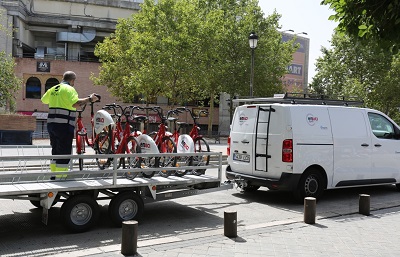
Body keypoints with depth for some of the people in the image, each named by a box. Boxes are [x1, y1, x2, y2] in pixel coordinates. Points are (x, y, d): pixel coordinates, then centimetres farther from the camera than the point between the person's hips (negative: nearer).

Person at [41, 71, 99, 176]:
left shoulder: (53, 89, 15)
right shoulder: (69, 89, -8)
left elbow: (44, 100, 31)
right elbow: (75, 103, -24)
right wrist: (89, 99, -16)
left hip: (51, 124, 8)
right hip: (64, 126, -8)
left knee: (55, 151, 19)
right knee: (65, 153, -3)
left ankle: (54, 176, 27)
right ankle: (61, 178, -3)